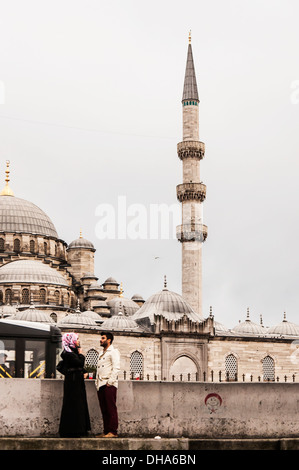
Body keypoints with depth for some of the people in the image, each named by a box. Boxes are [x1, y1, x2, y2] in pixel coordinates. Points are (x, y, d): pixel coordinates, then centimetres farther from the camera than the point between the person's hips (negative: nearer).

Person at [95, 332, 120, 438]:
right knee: (104, 410, 6)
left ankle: (113, 432, -10)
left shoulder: (113, 351, -2)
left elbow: (116, 368, -12)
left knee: (111, 409, -9)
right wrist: (97, 381, 15)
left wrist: (110, 381, -18)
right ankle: (106, 431, 8)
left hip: (109, 385, -8)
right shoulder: (102, 353, 26)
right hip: (100, 385, 8)